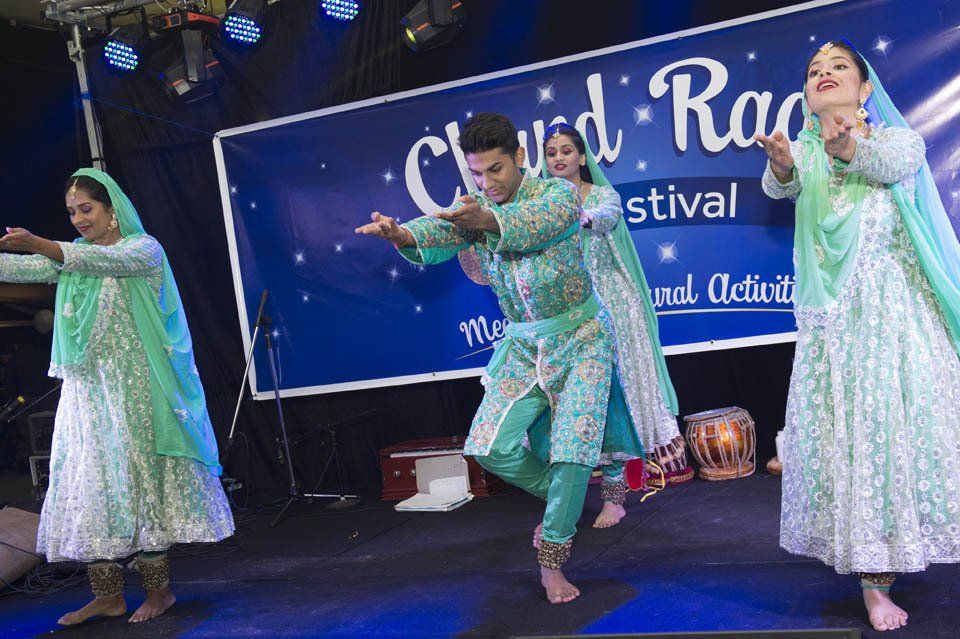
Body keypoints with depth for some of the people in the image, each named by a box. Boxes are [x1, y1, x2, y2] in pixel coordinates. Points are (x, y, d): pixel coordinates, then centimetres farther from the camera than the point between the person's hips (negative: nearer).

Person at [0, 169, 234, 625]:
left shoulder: (144, 248, -3)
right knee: (89, 484, 4)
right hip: (86, 390, 6)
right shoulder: (70, 258, 17)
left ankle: (159, 589, 7)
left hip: (134, 388, -6)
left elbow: (110, 260, -23)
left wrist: (41, 245, -36)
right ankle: (108, 595, 11)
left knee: (138, 479, -3)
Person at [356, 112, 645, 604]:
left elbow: (542, 218, -40)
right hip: (522, 343, 4)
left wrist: (488, 220, -61)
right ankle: (563, 495, 21)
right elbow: (438, 235, -25)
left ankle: (551, 559, 8)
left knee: (574, 446, -11)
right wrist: (401, 234, -50)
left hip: (581, 337, -4)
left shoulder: (559, 192, -15)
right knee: (493, 448, -7)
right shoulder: (471, 209, -3)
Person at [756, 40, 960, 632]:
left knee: (906, 414, -2)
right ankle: (873, 576, 3)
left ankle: (905, 540, 20)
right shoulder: (804, 150, 10)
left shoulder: (900, 137, 6)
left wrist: (847, 145, -42)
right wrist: (781, 163, -39)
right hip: (834, 309, 1)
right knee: (844, 427, -3)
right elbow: (783, 186, -13)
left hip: (899, 302, 0)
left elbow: (890, 165, -19)